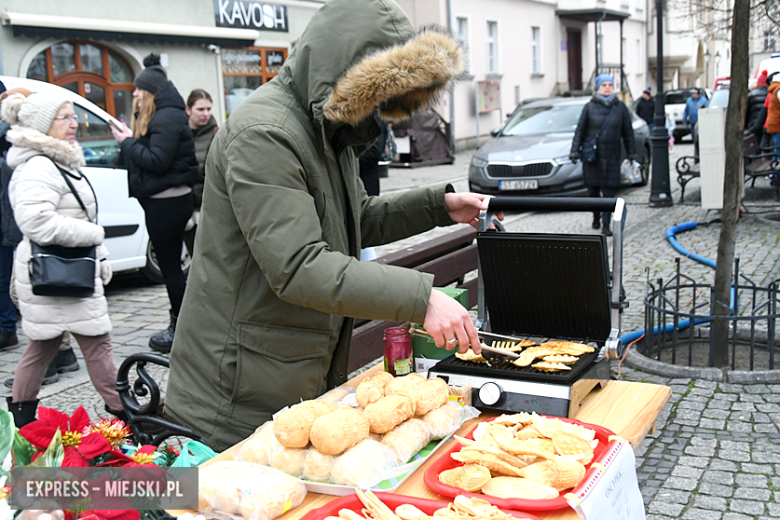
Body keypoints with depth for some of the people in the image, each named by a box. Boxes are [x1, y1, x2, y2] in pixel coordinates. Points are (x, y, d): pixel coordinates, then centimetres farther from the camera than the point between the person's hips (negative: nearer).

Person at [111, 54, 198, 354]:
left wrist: (128, 143, -11)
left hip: (168, 202, -10)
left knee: (170, 265, -4)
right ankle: (178, 322, 21)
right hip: (162, 201, 10)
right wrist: (130, 141, 2)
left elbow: (157, 161, -22)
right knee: (170, 264, 13)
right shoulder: (157, 117, 18)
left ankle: (181, 329, 4)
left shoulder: (167, 119, -14)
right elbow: (145, 154, 17)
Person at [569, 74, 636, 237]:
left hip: (612, 156, 1)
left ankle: (606, 225, -3)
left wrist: (632, 153, 9)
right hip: (592, 155, -1)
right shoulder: (590, 107, 2)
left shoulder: (620, 107, 6)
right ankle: (596, 218, 29)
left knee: (609, 190, -4)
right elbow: (580, 130, 4)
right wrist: (575, 151, -3)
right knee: (593, 189, 7)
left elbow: (628, 132, 11)